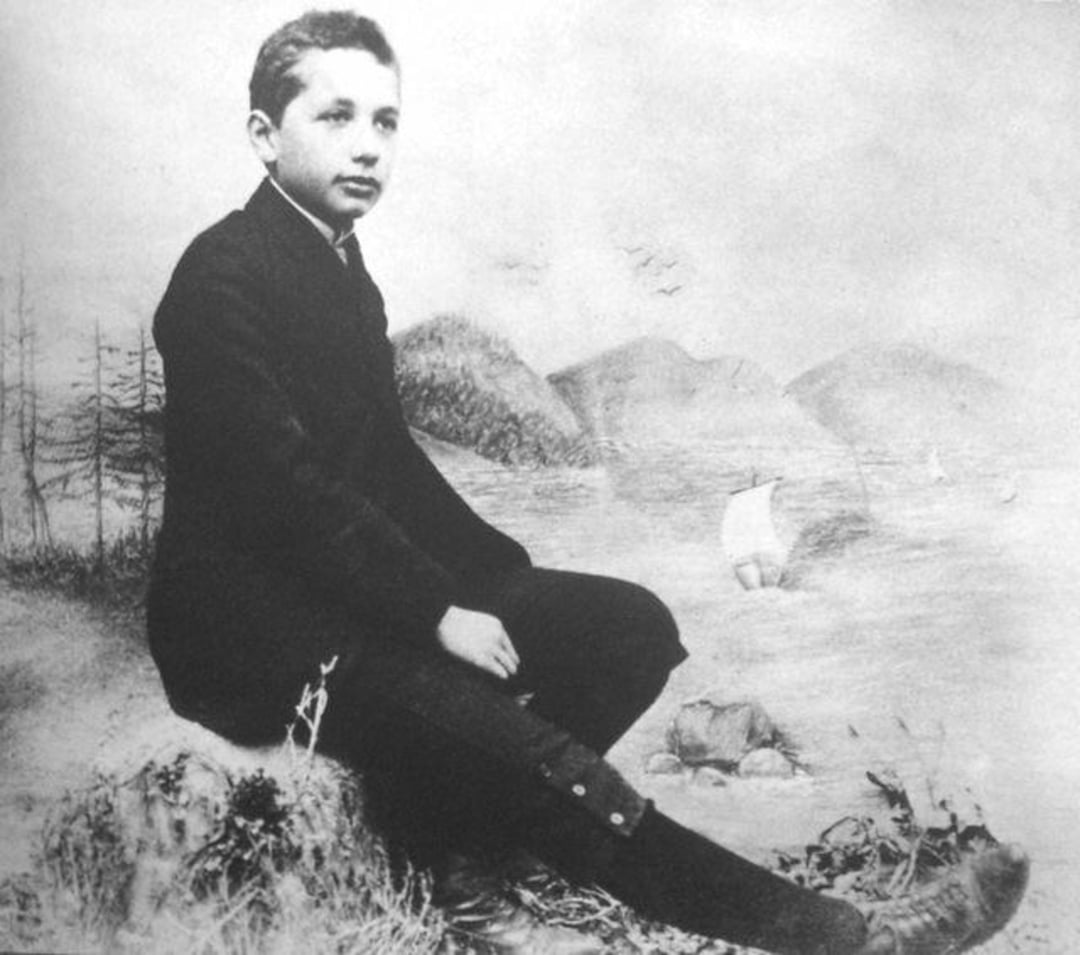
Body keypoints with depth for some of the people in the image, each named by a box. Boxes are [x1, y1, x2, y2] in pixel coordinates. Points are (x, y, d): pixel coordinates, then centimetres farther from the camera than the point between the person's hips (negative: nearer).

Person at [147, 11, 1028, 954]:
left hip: (354, 588, 9)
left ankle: (455, 861, -9)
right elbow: (283, 482, -21)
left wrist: (507, 576, 5)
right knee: (491, 732, -28)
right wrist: (438, 613, -20)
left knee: (633, 627, -4)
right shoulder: (222, 275, -14)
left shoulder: (338, 265, 14)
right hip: (256, 628, -9)